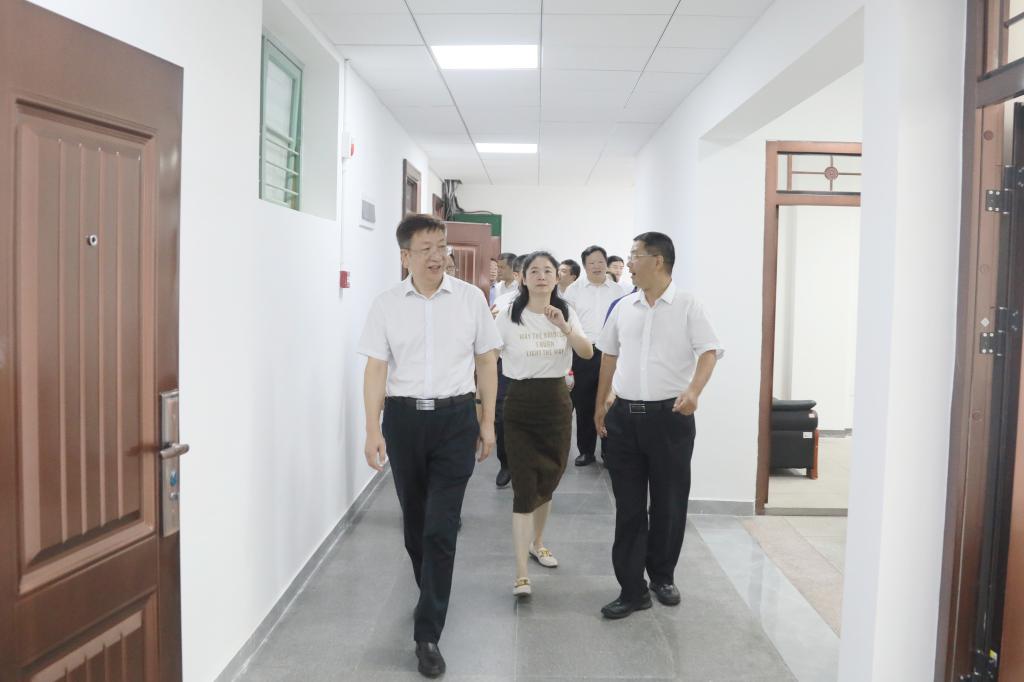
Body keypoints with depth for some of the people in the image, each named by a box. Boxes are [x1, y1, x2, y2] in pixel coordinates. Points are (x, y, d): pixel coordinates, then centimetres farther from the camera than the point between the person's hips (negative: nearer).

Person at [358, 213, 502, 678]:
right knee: (414, 522, 16)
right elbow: (376, 370, 0)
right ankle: (432, 597, 43)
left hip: (455, 418, -2)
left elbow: (486, 362, 5)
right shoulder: (386, 305, 0)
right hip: (404, 418, 2)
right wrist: (373, 431, -7)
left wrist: (488, 422, 4)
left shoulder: (470, 298, 0)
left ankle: (427, 635, 4)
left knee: (441, 528, -6)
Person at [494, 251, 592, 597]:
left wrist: (565, 327, -31)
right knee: (525, 488, -8)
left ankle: (536, 543, 42)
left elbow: (588, 353, -13)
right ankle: (521, 574, -4)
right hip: (520, 404, -3)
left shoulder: (567, 313, 2)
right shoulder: (509, 317, -7)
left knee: (547, 482, 17)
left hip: (557, 402, 4)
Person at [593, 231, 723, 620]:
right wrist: (600, 405, 18)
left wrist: (694, 390, -28)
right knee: (628, 507, 5)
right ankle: (632, 589, 12)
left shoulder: (687, 307, -3)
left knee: (669, 504, 9)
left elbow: (708, 353, -10)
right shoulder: (623, 307, 10)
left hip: (670, 415, -3)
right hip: (625, 415, 3)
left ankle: (662, 576, 29)